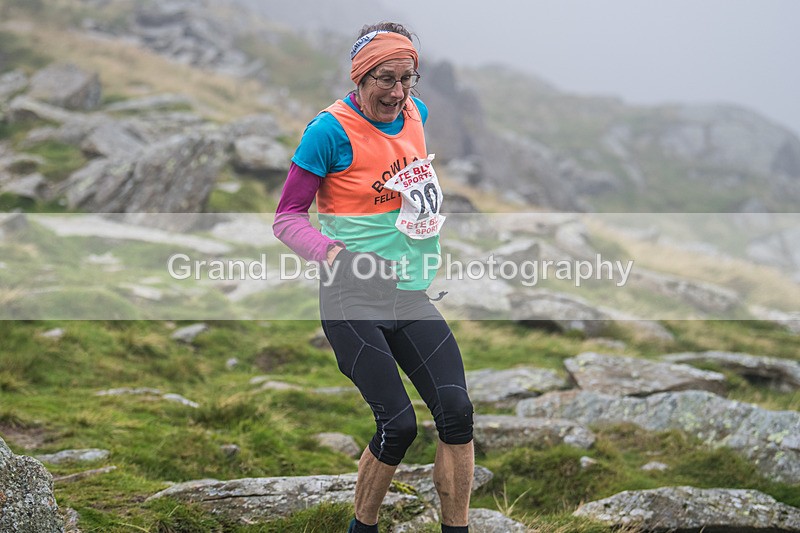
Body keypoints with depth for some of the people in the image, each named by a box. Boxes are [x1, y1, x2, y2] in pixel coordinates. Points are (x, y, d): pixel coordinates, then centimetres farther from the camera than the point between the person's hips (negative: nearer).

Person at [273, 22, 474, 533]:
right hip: (353, 299, -6)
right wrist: (334, 252, -27)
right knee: (399, 425, -11)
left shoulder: (415, 113, 5)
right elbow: (288, 217, -11)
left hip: (411, 295, 6)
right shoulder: (331, 130, -13)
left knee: (457, 412, -8)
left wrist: (432, 189, 10)